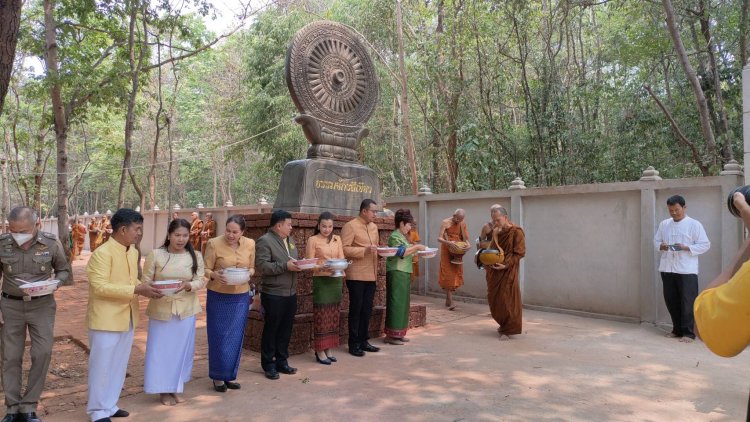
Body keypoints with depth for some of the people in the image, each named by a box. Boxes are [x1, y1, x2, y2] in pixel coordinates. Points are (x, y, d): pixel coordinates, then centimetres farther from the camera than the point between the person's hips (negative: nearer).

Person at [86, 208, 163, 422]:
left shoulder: (133, 252, 8)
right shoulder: (102, 253, -17)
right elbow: (100, 286, -23)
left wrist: (145, 288, -1)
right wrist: (137, 290, -25)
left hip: (127, 319, 8)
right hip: (106, 320, -8)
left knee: (119, 364, 16)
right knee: (102, 365, 4)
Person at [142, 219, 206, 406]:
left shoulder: (195, 256, 0)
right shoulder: (155, 254, -6)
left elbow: (201, 281, -2)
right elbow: (146, 281, -4)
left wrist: (188, 285, -22)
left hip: (186, 310, 2)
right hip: (161, 309, -2)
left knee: (181, 348, 10)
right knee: (161, 348, 5)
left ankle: (176, 388, 27)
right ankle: (163, 390, 21)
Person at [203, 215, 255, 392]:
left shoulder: (250, 244, 0)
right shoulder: (214, 243, -11)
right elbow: (206, 269, -7)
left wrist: (248, 273, -13)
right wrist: (215, 275, -27)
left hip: (241, 297, 3)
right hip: (218, 297, -3)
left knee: (236, 337, 10)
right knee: (219, 337, 4)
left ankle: (230, 375, 25)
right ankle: (218, 376, 21)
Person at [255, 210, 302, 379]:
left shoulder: (290, 241, 16)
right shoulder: (265, 241, -10)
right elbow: (262, 266, -19)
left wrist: (300, 265, 3)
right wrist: (285, 266, -22)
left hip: (291, 293, 7)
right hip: (273, 294, -7)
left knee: (286, 330, 13)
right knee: (271, 330, 5)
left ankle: (282, 361, 26)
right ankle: (268, 365, 17)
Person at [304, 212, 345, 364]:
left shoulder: (337, 239, 11)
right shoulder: (313, 240, -3)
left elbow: (342, 258, 9)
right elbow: (309, 263, -7)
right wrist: (320, 267, -25)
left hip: (336, 280, 5)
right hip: (321, 280, -5)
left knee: (333, 315, 9)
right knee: (321, 315, -3)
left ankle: (329, 349, 18)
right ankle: (320, 351, 5)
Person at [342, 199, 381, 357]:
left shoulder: (373, 227, 15)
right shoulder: (350, 226, -9)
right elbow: (344, 249, -16)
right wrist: (364, 250, -24)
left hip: (371, 275, 7)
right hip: (356, 276, -7)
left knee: (367, 309, 12)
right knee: (356, 309, 2)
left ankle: (363, 341, 23)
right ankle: (354, 344, 11)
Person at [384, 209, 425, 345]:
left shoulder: (402, 236, 19)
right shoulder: (395, 236, -11)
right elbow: (401, 252, -22)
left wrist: (414, 248, 12)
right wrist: (416, 247, -16)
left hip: (404, 273, 10)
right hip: (396, 273, -10)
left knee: (403, 302, 11)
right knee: (396, 302, -7)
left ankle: (398, 333, 17)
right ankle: (391, 335, -2)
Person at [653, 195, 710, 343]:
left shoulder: (694, 224, -2)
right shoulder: (664, 224, 11)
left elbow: (705, 245, -4)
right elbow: (656, 240, 15)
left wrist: (686, 247, -18)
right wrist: (661, 246, -7)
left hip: (687, 269, -4)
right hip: (667, 268, 5)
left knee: (687, 302, -1)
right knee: (670, 300, 10)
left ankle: (688, 332, 7)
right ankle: (677, 329, 24)